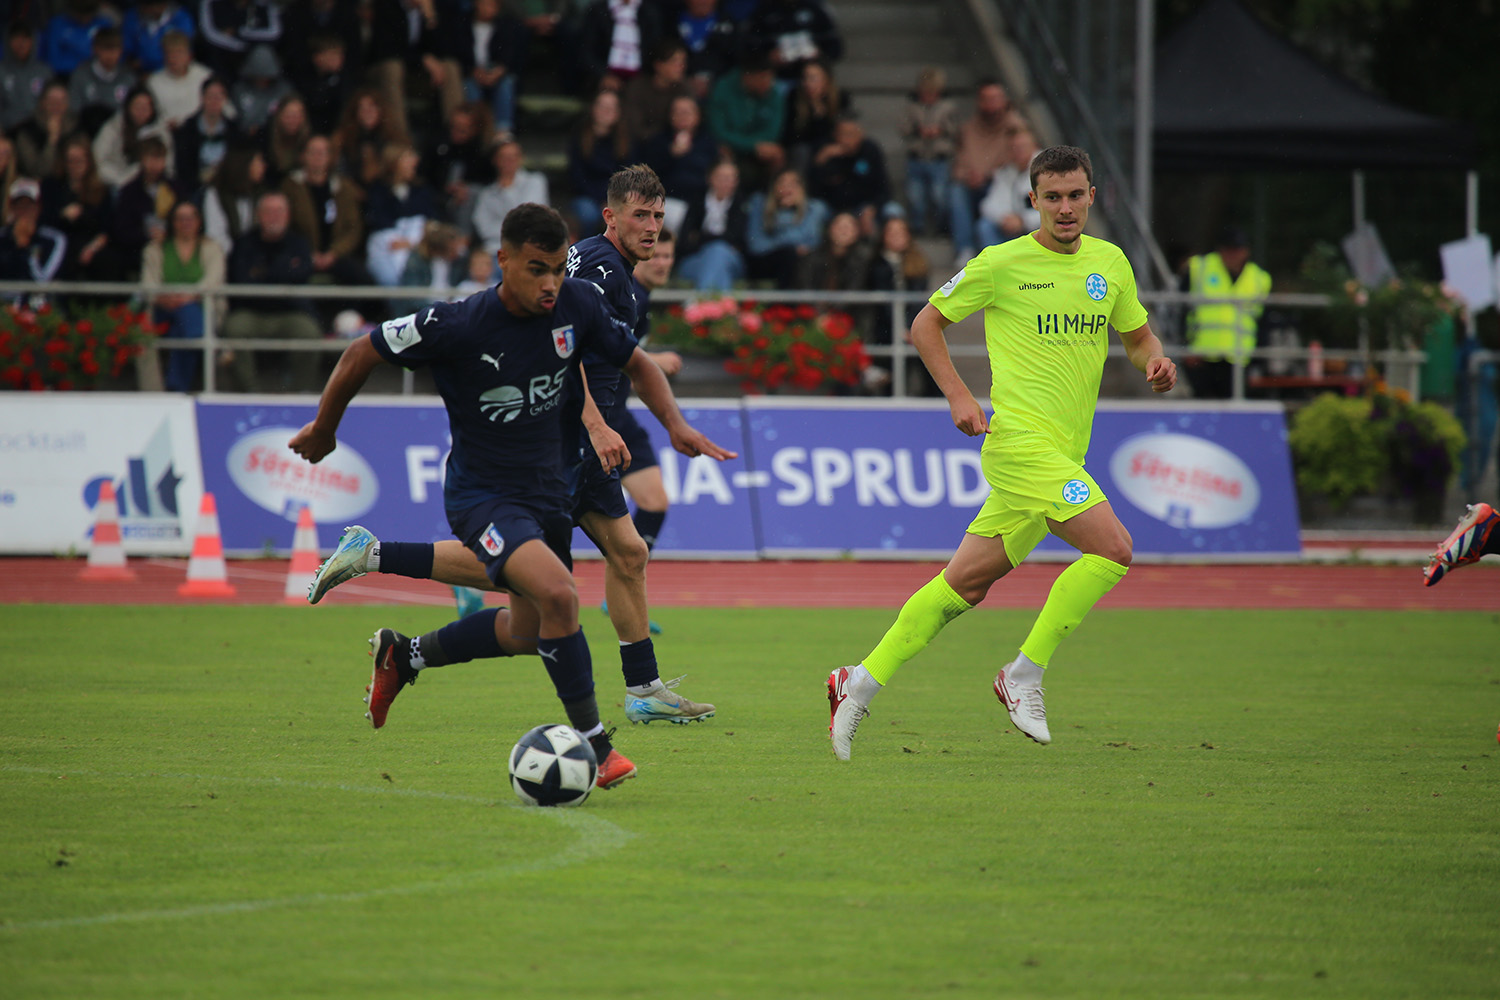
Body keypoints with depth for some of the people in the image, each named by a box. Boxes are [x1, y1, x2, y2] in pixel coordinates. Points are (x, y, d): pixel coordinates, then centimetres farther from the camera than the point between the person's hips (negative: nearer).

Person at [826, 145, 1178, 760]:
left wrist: (1155, 362, 1)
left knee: (966, 582, 6)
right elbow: (926, 324, 6)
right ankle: (1024, 675, -10)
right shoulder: (1002, 263, -4)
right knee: (1113, 548, -20)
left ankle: (862, 684, 13)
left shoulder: (1110, 262, 12)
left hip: (1063, 452, 6)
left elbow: (1137, 335, 24)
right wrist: (960, 397, -5)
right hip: (1021, 439, -6)